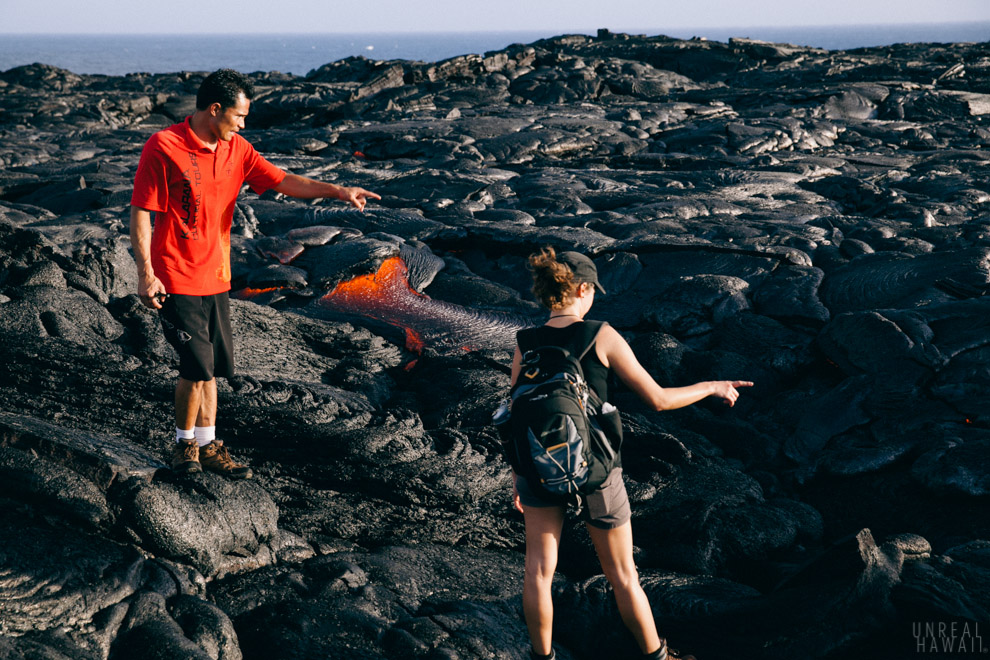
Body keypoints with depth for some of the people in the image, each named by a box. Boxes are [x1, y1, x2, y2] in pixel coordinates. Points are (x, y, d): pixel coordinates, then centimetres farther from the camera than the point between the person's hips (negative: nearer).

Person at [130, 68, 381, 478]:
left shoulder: (236, 150, 6)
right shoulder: (163, 148, -13)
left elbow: (282, 181, 7)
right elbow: (140, 213, -12)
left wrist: (338, 191, -4)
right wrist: (145, 273, -16)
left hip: (215, 277, 7)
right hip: (176, 278, -7)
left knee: (211, 367, 11)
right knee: (197, 366, -9)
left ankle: (207, 446, 22)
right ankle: (184, 445, 11)